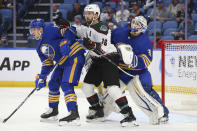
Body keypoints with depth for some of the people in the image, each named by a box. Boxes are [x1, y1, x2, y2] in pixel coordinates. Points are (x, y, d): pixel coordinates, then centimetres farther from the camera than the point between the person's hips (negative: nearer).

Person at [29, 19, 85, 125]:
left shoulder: (51, 29, -13)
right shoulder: (40, 47, 16)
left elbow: (69, 30, -20)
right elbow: (47, 64, 17)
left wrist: (65, 43, -33)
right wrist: (41, 77, 5)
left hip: (74, 57, -11)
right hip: (63, 62, 11)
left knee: (66, 85, -22)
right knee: (53, 84, 18)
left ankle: (74, 114, -29)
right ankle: (53, 111, 36)